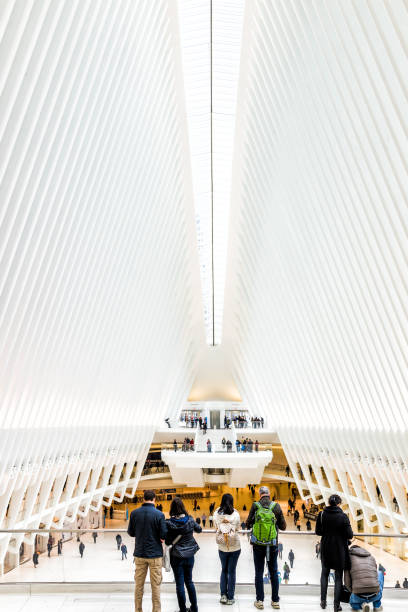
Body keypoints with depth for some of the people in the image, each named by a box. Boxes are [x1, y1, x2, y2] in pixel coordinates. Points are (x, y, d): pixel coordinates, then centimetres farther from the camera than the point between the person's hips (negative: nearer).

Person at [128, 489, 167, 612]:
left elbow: (131, 533, 3)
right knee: (155, 585, 10)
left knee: (138, 584, 16)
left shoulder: (134, 513, -6)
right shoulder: (159, 514, -15)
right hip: (155, 554, -3)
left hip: (139, 554, 3)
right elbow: (164, 536, -14)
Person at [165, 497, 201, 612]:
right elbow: (199, 530, 10)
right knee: (189, 581, 20)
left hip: (176, 557, -3)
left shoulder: (169, 523, -17)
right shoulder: (190, 520, -9)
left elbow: (167, 542, -10)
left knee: (180, 583, 10)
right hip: (189, 555, 3)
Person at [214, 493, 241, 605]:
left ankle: (223, 595, 14)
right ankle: (230, 598, 15)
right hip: (235, 546, -2)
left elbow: (216, 527, -2)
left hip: (222, 546, 2)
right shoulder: (235, 513, -11)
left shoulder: (217, 513, -6)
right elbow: (237, 528, -3)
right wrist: (231, 529, 6)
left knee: (224, 570, 18)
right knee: (232, 571, 9)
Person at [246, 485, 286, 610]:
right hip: (272, 545, 1)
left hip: (258, 545, -1)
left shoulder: (255, 506, -7)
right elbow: (283, 527, 1)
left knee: (259, 572, 10)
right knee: (274, 573, 15)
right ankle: (275, 601, 20)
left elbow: (248, 524, -1)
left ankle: (259, 601, 13)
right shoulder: (276, 506, -5)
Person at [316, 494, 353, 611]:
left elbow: (318, 532, -3)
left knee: (324, 573, 20)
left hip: (325, 549, 2)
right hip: (339, 550, -2)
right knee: (338, 576, 12)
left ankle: (323, 601, 24)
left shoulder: (322, 515, -9)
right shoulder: (343, 516, -17)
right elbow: (349, 535, -14)